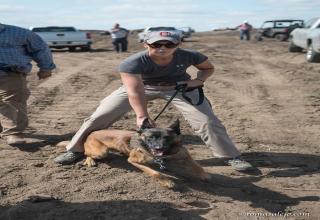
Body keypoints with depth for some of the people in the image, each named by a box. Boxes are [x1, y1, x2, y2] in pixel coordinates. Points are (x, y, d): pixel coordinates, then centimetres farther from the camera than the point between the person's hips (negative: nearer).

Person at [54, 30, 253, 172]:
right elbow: (135, 92, -44)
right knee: (100, 116, -6)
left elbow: (209, 67, -6)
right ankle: (75, 150, 13)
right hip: (141, 86, 0)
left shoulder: (189, 56, -25)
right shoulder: (133, 63, -34)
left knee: (207, 121, -10)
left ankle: (233, 157, 9)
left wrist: (198, 81, -24)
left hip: (179, 87, 1)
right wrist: (142, 116, -57)